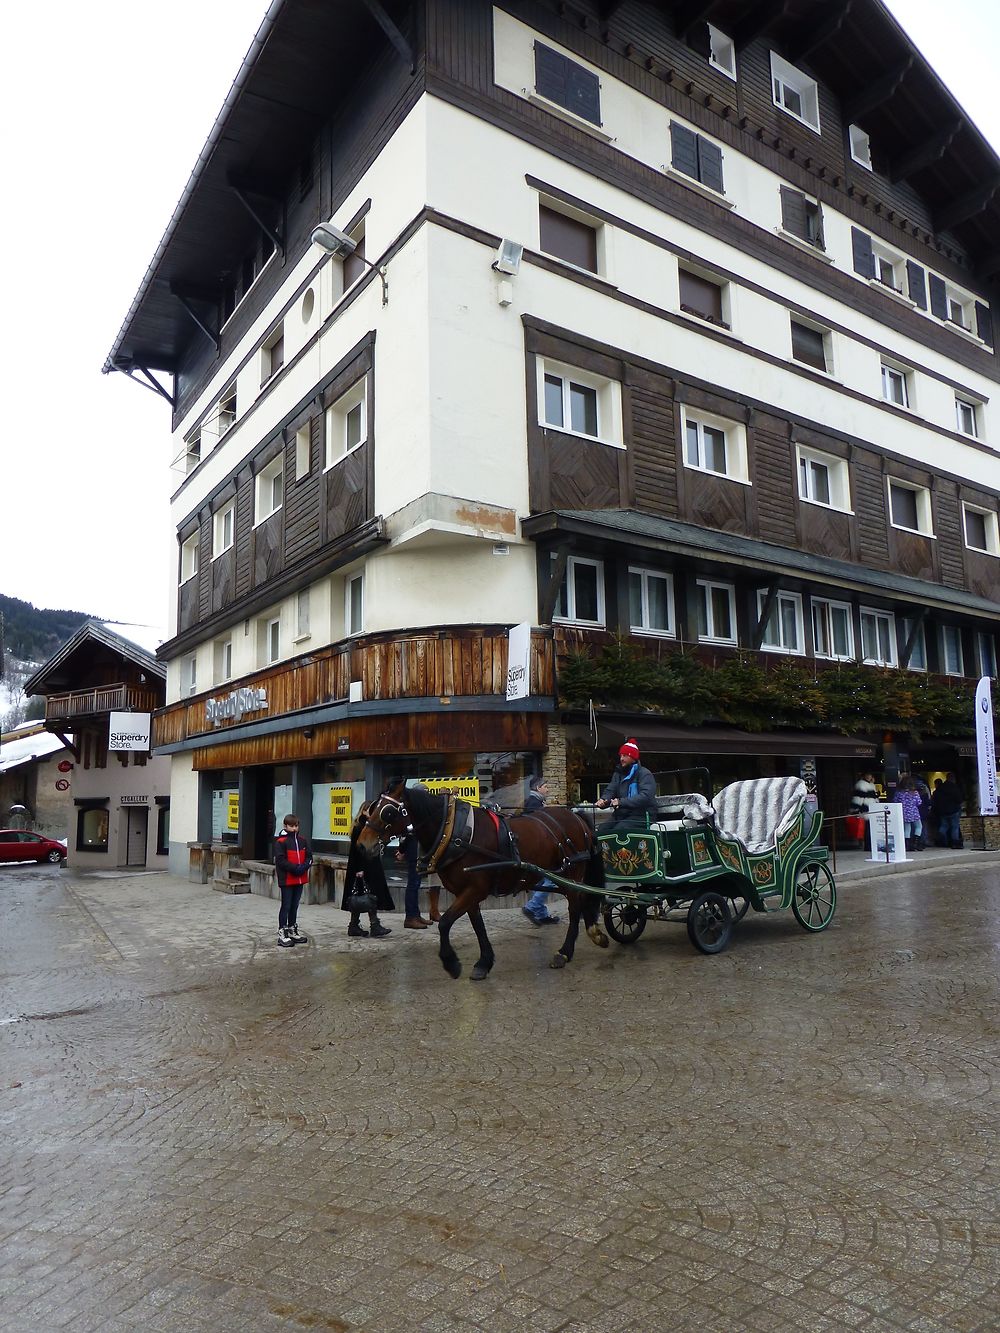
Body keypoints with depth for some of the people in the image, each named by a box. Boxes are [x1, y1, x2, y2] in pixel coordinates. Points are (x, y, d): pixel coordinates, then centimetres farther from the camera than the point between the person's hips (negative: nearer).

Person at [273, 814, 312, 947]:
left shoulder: (302, 840, 9)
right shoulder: (281, 841, -10)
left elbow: (309, 856, 9)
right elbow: (280, 860, -16)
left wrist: (304, 866, -11)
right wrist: (295, 868, -21)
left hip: (300, 879, 6)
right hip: (287, 879, -6)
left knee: (294, 906, 16)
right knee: (286, 906, -1)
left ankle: (292, 930, 28)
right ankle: (282, 933, 6)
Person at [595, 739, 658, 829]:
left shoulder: (644, 774, -6)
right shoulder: (618, 774, 17)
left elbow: (645, 796, -20)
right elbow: (610, 790, 6)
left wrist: (621, 802, -29)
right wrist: (604, 800, -19)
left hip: (641, 816, -6)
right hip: (621, 816, 7)